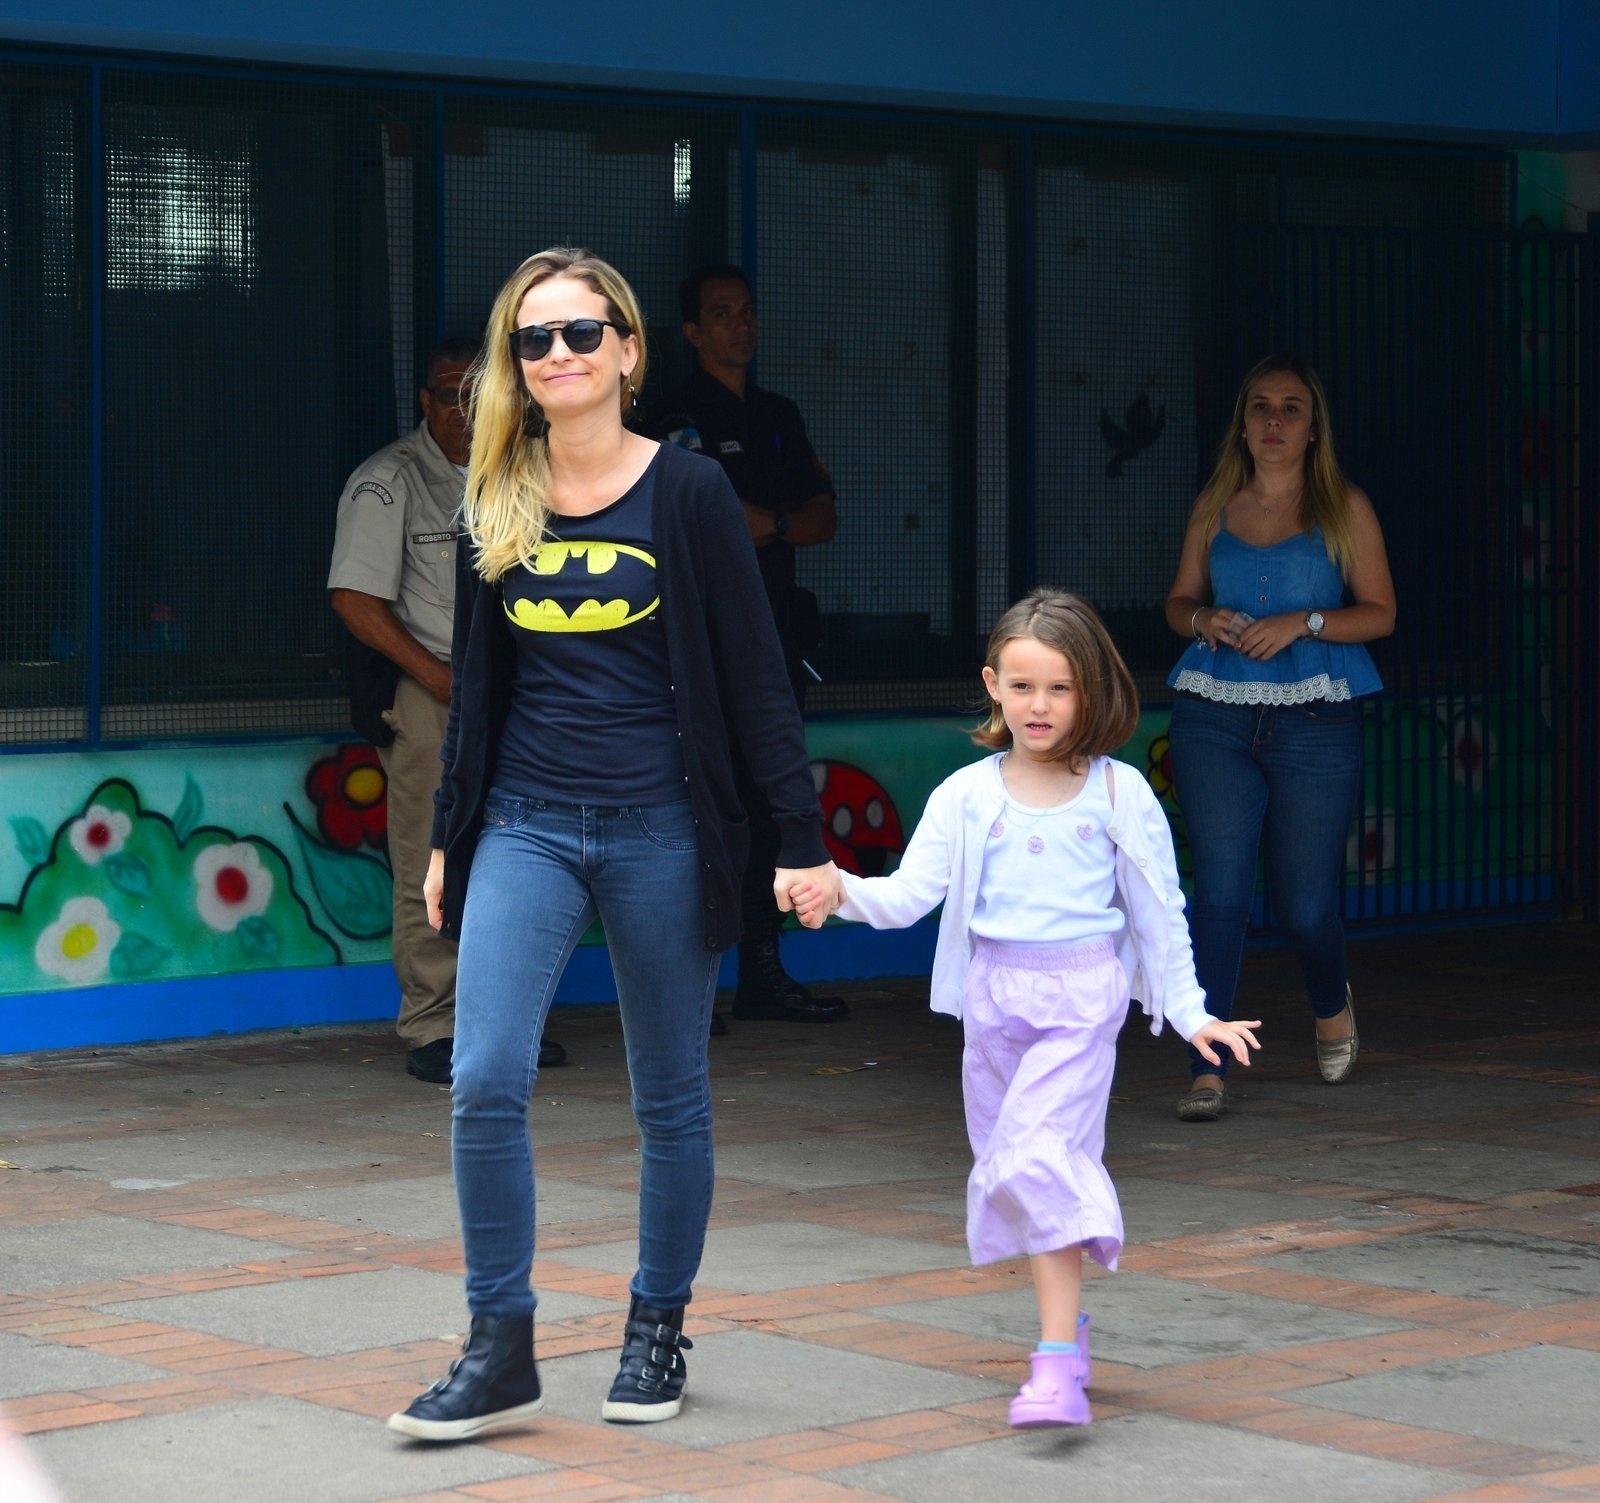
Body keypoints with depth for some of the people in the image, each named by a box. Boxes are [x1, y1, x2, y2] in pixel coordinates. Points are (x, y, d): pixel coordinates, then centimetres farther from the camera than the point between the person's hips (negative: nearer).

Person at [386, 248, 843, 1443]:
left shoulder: (688, 494, -4)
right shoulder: (496, 504, 7)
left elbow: (755, 675, -3)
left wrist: (803, 839, -6)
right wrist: (449, 837, 18)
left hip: (660, 829, -2)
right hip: (526, 827, 3)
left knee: (671, 1098, 8)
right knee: (486, 1083, -11)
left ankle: (659, 1332, 24)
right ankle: (501, 1354, -2)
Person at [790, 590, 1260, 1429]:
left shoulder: (1118, 794, 0)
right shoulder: (966, 796, 4)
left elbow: (1158, 909, 6)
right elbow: (910, 892, -4)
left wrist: (1188, 1012, 6)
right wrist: (840, 893, -22)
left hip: (1080, 996, -4)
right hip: (993, 995, 4)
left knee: (1037, 1154, -17)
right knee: (1007, 1163, 10)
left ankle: (1059, 1367, -20)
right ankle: (1066, 1320, 29)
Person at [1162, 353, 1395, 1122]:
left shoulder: (1345, 509, 3)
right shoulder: (1214, 508, 10)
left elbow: (1379, 612, 1)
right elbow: (1179, 600, 18)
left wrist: (1302, 623, -14)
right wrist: (1204, 619, -5)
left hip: (1314, 724, -1)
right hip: (1213, 718, 1)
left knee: (1303, 904, 4)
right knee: (1219, 890, -9)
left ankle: (1331, 1004, 39)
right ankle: (1208, 1071, -8)